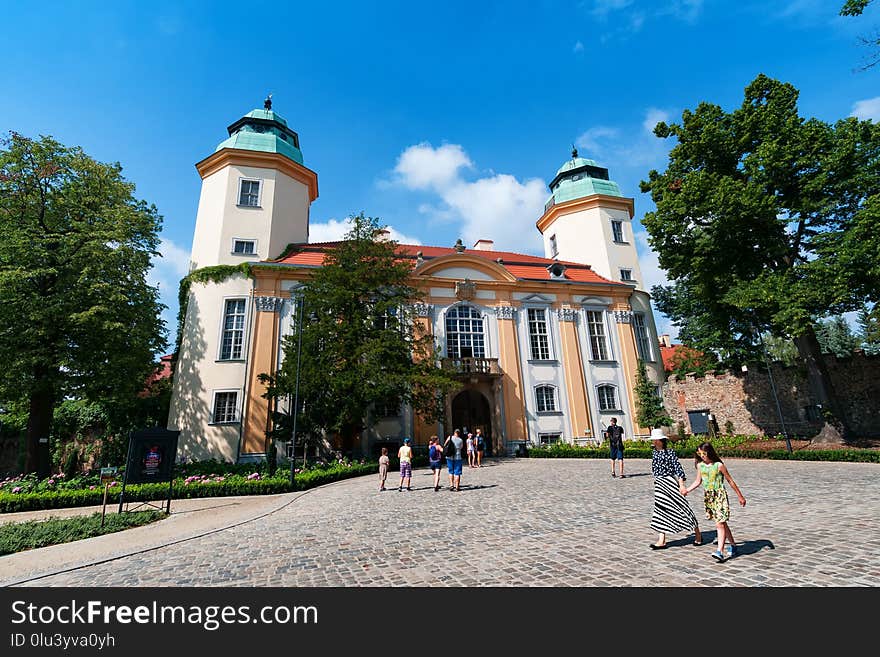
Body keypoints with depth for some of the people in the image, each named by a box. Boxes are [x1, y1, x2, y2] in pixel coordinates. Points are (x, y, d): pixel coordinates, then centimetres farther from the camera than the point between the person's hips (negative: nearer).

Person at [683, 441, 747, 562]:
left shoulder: (719, 465, -10)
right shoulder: (700, 465, 4)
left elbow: (730, 481, 0)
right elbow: (698, 481, 12)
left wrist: (740, 496, 5)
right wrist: (687, 490, 1)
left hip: (720, 496, -5)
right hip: (708, 496, 5)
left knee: (720, 524, -10)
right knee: (722, 523, 15)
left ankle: (720, 551, -10)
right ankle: (733, 545, 31)